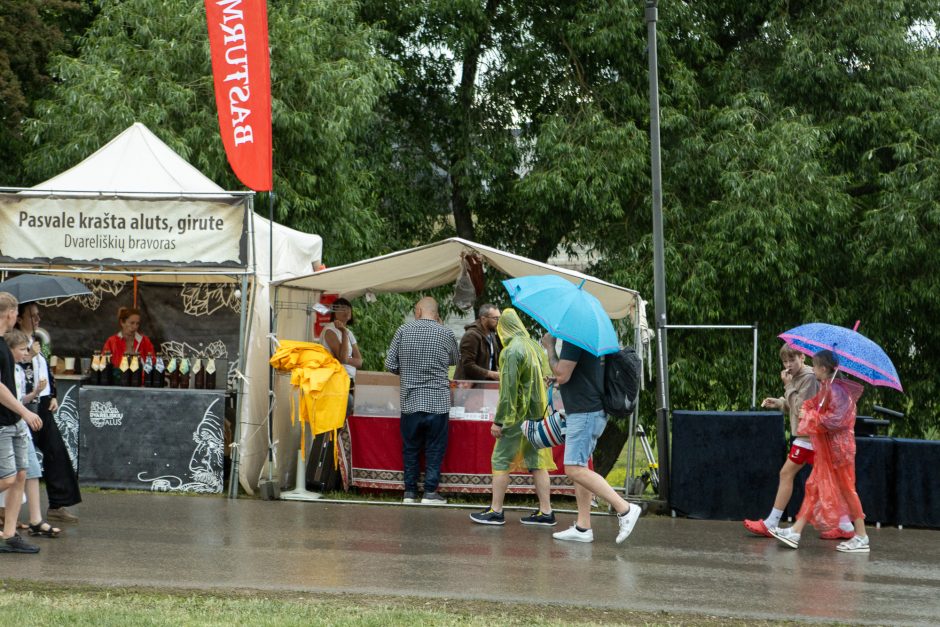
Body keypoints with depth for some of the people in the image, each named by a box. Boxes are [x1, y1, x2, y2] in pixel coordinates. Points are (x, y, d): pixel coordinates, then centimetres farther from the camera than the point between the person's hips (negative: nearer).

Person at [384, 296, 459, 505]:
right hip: (437, 401, -1)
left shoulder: (403, 331, 0)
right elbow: (455, 360, 17)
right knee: (435, 448, 6)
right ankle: (430, 492, 4)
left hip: (410, 401, 1)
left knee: (410, 448, 12)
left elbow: (390, 365, 1)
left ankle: (410, 492, 13)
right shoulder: (446, 333, -2)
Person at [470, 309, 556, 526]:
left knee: (501, 461, 1)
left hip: (517, 417, -7)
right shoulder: (536, 347, 9)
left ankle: (496, 511, 3)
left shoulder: (512, 351, -15)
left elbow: (508, 389, -17)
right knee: (537, 461, 9)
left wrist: (499, 421, -14)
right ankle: (545, 512, 8)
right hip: (538, 414, 7)